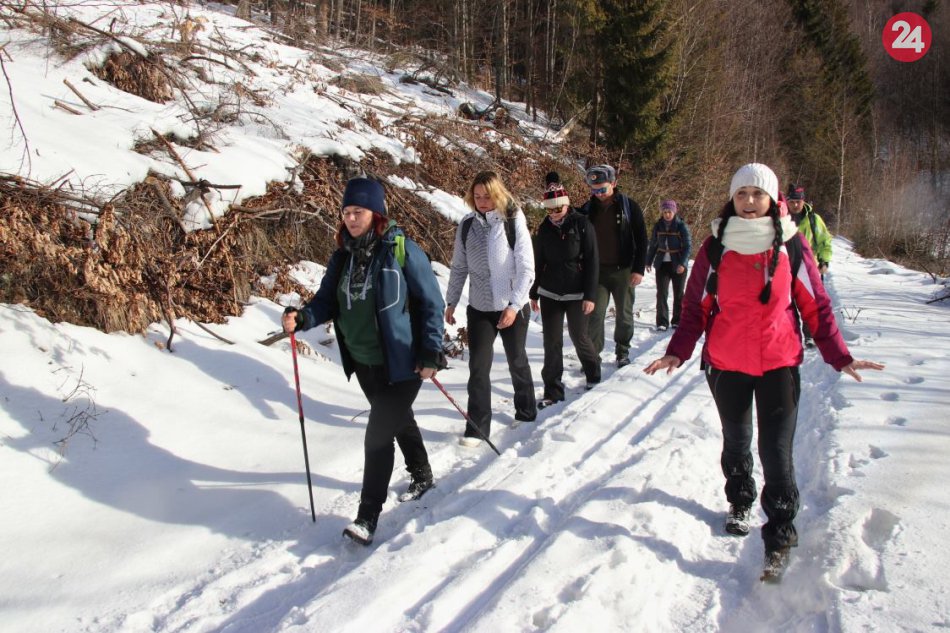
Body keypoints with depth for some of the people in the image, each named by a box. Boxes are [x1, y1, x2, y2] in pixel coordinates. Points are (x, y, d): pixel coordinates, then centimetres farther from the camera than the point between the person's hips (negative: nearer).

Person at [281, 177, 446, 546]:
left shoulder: (402, 250, -14)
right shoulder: (343, 257, 3)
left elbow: (431, 302, -11)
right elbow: (327, 301, 5)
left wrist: (430, 352, -14)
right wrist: (302, 318, -16)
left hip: (400, 363, -6)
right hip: (364, 364, 6)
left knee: (378, 435, -7)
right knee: (399, 420, 24)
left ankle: (368, 516, 6)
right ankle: (422, 476, 47)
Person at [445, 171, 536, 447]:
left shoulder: (514, 222, -11)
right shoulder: (467, 225, -1)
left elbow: (526, 268, -13)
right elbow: (459, 267, 8)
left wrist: (514, 305, -19)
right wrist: (451, 301, 7)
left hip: (512, 307, -2)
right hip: (479, 308, 2)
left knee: (517, 361, 16)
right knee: (478, 366, -3)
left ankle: (526, 411, 37)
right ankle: (477, 427, 5)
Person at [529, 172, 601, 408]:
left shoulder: (581, 225, -8)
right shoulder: (545, 228, 4)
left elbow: (592, 262, -9)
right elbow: (538, 262, 11)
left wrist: (590, 295, -13)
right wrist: (534, 293, 12)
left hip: (576, 294, -3)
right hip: (549, 293, 3)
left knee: (579, 337, 8)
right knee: (552, 342, 1)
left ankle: (593, 375, 35)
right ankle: (553, 390, 9)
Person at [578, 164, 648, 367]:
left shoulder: (629, 207, -4)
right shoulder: (588, 209, 2)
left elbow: (641, 240, -4)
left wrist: (639, 269, -8)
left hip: (623, 270, -1)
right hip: (596, 270, 1)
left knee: (625, 314, 9)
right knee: (595, 313, -5)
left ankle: (622, 351, 25)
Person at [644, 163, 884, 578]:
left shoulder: (791, 245, -2)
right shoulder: (716, 247, -1)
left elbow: (815, 305, 3)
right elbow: (696, 306, 1)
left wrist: (839, 356, -4)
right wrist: (677, 352, -11)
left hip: (779, 363, -1)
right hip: (726, 364, 1)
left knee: (776, 451, -6)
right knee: (736, 442, 17)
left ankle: (779, 539, 6)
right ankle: (739, 503, 41)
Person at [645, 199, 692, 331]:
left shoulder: (681, 226, -6)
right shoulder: (658, 226, 4)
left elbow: (688, 246, -9)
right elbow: (652, 245, 14)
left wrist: (683, 263, -20)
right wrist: (649, 261, 13)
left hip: (678, 265, -2)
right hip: (662, 264, 2)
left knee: (678, 294, 7)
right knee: (661, 293, -5)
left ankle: (677, 321, 18)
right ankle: (662, 322, -2)